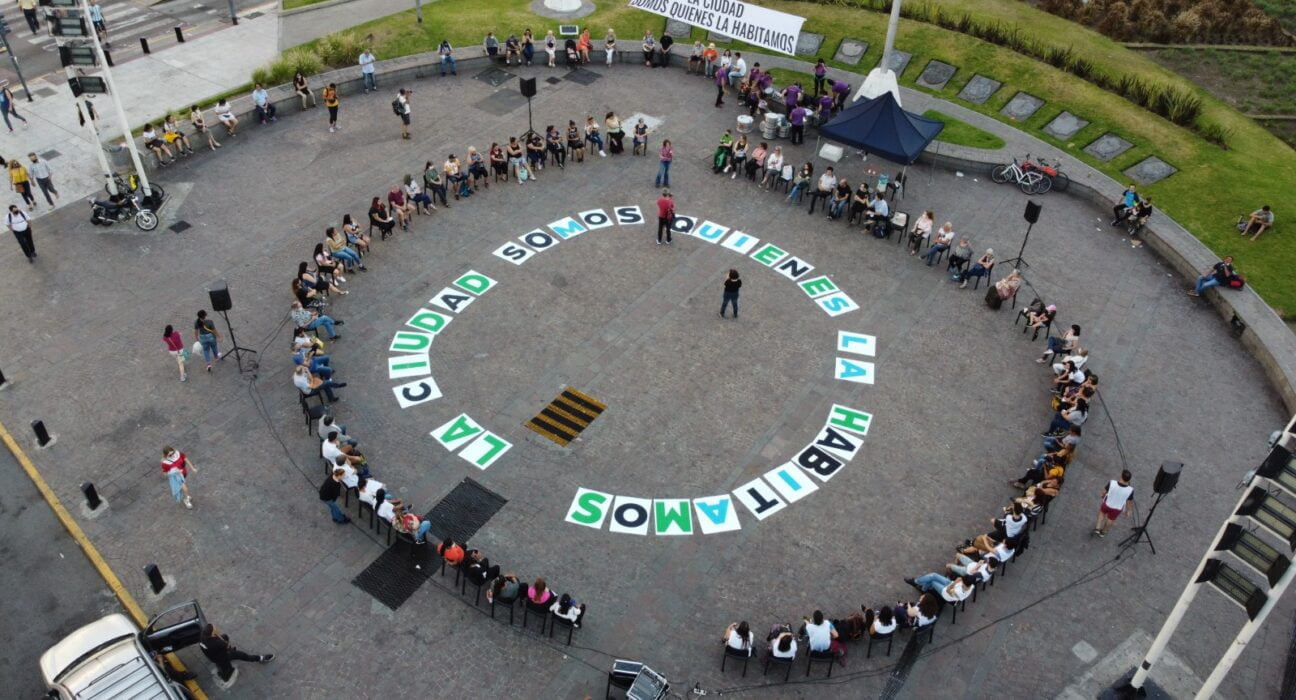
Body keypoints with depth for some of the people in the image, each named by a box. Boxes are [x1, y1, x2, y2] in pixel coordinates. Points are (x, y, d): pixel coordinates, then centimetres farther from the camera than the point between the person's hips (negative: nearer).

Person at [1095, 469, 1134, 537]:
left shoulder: (1112, 483, -33)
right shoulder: (1130, 490, -32)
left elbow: (1104, 491, -13)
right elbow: (1129, 501, -14)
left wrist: (1103, 495, 11)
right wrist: (1127, 510, 7)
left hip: (1107, 504, 0)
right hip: (1117, 508, 1)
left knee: (1102, 512, 35)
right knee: (1111, 519, 29)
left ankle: (1098, 528, 39)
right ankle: (1103, 532, 53)